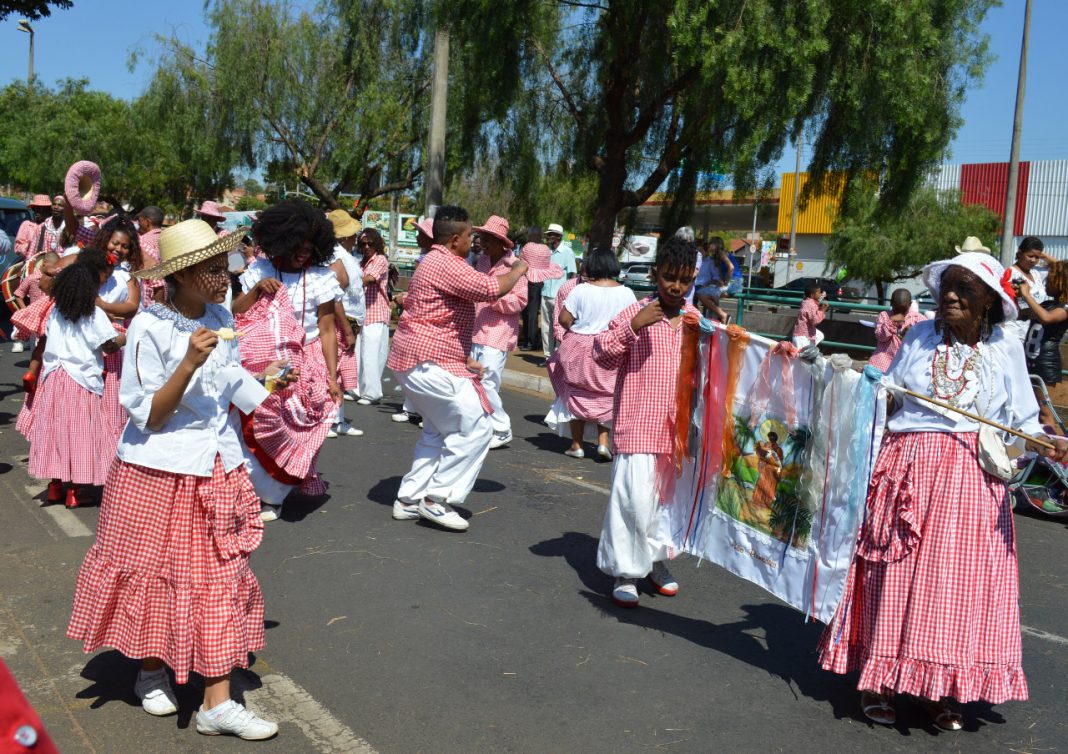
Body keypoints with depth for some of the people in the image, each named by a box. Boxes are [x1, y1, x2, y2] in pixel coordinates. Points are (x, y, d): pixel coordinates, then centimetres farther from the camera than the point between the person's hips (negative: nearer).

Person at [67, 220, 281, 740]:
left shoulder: (220, 318, 2)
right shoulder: (149, 328, -16)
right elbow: (148, 416, -17)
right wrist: (188, 365, -27)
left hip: (216, 471, 5)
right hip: (158, 472, -5)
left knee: (219, 579, 3)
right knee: (154, 575, 10)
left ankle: (217, 703, 8)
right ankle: (151, 673, 35)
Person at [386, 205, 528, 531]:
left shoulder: (435, 262, 21)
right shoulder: (446, 264, -15)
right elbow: (491, 289, -24)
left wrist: (463, 360, 21)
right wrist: (517, 271, -4)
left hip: (414, 358, 11)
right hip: (430, 362, -11)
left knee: (438, 431, 20)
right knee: (476, 429, -6)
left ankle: (409, 500, 21)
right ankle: (438, 500, -3)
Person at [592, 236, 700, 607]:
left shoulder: (696, 319, 9)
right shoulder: (637, 312, -5)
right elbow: (602, 354, -9)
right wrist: (633, 327, -21)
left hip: (678, 426, 5)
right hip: (638, 424, -5)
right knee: (634, 497, -9)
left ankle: (657, 559, 33)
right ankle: (625, 571, 4)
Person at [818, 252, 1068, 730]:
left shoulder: (1005, 350, 3)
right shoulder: (920, 337, 5)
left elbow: (1021, 423, 3)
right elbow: (886, 397, 13)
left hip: (971, 479, 0)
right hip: (908, 468, 1)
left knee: (958, 581, 4)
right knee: (895, 575, 4)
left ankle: (944, 689, 19)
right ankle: (880, 681, 16)